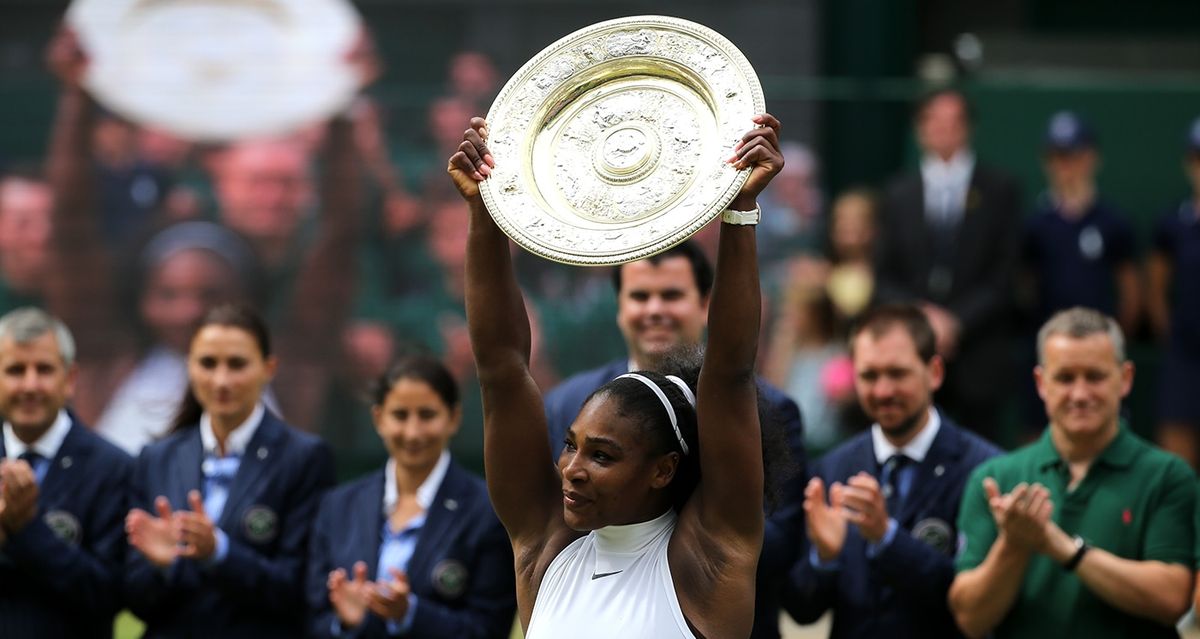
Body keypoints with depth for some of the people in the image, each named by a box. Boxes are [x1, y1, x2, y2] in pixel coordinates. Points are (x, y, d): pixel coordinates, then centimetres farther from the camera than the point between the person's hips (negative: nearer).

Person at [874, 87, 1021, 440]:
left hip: (977, 358, -1)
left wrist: (957, 321, -9)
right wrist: (921, 316, -7)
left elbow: (1005, 275, 1)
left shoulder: (999, 190, 7)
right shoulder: (898, 195, 13)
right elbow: (884, 276, 10)